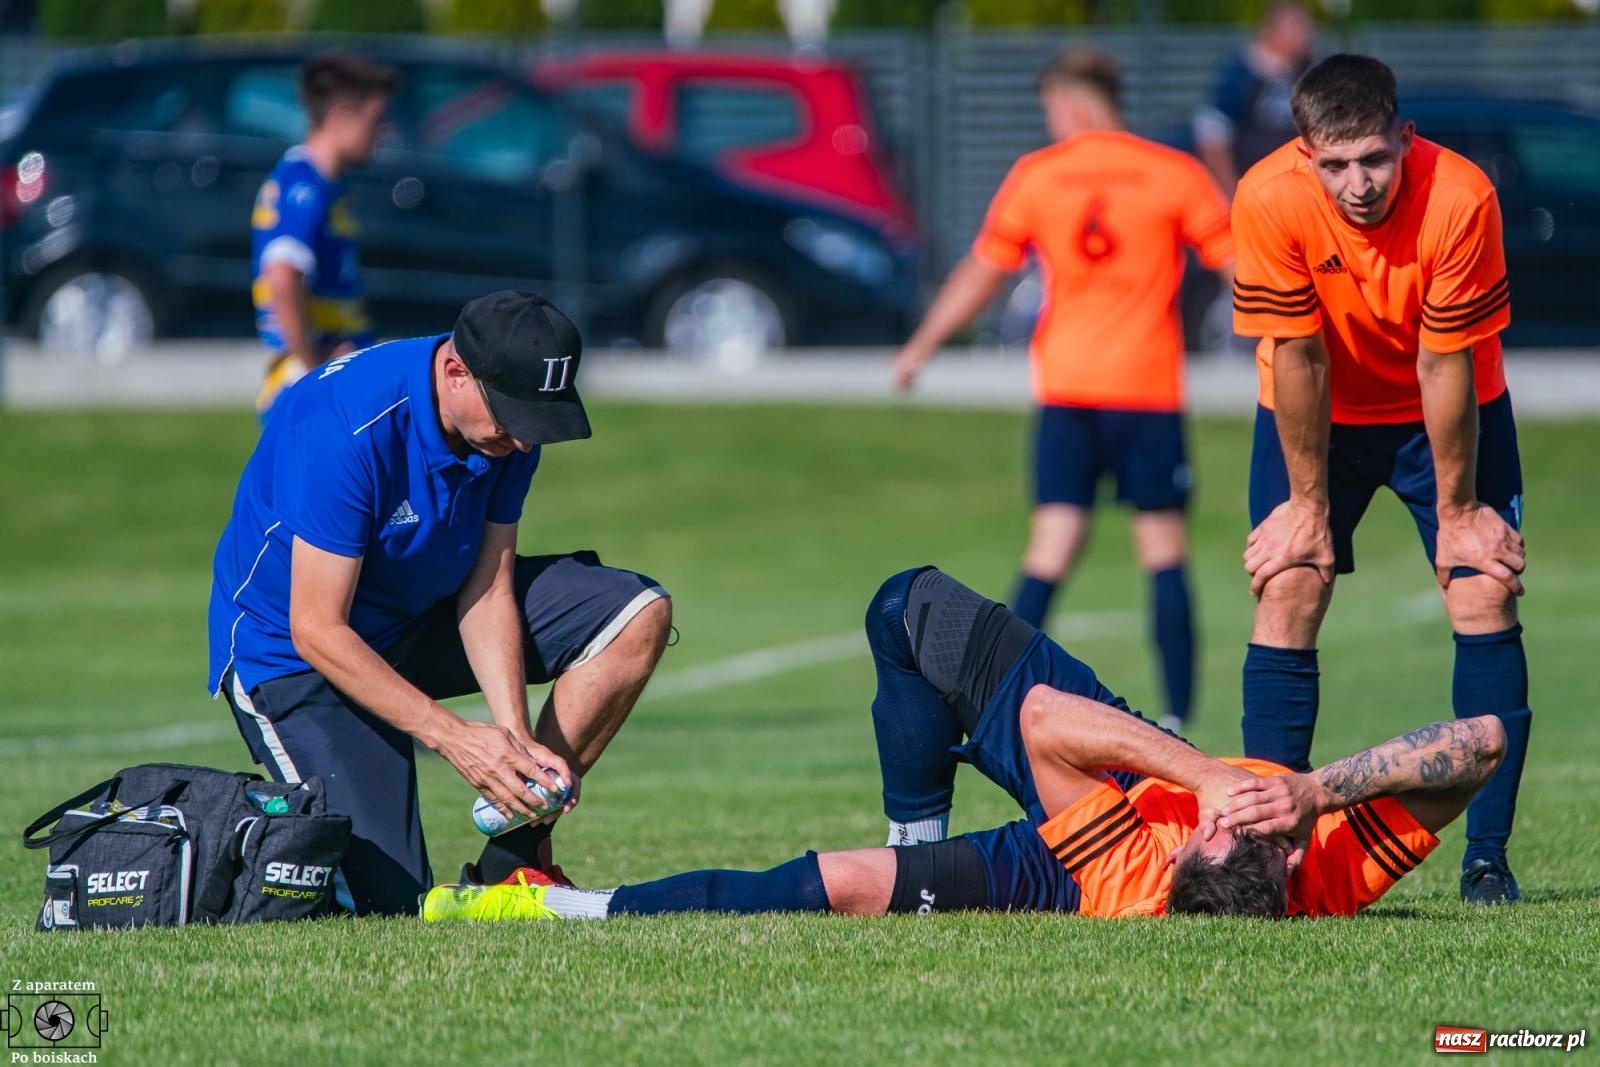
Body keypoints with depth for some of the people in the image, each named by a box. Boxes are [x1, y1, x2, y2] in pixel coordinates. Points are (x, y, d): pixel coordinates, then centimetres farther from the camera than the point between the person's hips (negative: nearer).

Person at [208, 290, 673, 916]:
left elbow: (487, 590, -8)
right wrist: (453, 737, -33)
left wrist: (516, 739, -23)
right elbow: (317, 630, -29)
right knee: (390, 904, -19)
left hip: (425, 616, 7)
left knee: (637, 618, -9)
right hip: (290, 654, -7)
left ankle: (512, 857, -2)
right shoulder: (346, 430, -33)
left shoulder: (510, 418, -11)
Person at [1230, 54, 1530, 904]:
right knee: (1287, 595, -11)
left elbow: (1445, 365, -23)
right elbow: (1298, 358, -19)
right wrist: (1309, 503, -12)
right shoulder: (1270, 200, -28)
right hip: (1317, 412, 1)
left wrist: (1455, 511, -14)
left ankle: (1487, 855, -6)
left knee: (1484, 596, -10)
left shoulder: (1459, 199, -31)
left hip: (1449, 409, -1)